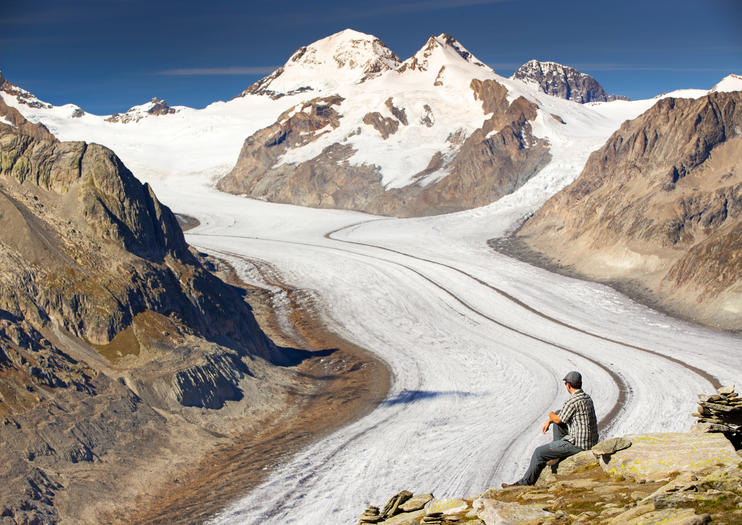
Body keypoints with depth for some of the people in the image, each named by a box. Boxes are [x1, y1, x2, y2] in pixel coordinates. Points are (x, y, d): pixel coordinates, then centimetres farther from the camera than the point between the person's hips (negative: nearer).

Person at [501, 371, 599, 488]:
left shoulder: (573, 400, -20)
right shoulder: (587, 397, 12)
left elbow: (558, 419, -9)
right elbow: (562, 413, 23)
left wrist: (551, 414, 13)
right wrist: (548, 421, 16)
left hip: (577, 444, -9)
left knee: (539, 453, -2)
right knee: (557, 414, 19)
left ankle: (525, 483, 12)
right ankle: (558, 455, 20)